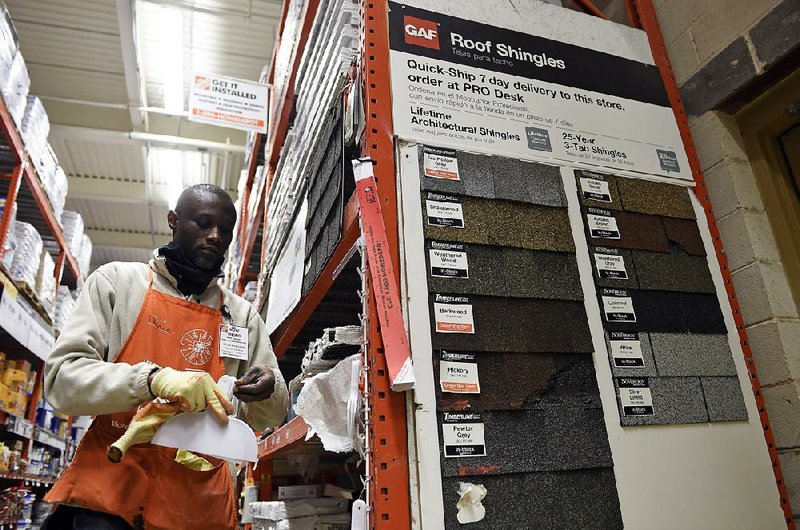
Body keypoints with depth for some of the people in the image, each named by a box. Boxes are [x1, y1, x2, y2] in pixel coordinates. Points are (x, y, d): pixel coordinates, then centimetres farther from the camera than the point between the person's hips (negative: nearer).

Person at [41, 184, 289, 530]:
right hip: (112, 486, -3)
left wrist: (267, 390, -15)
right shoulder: (117, 280, 1)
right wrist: (153, 379, -25)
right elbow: (62, 378, -8)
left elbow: (266, 417, 10)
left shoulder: (242, 315, 7)